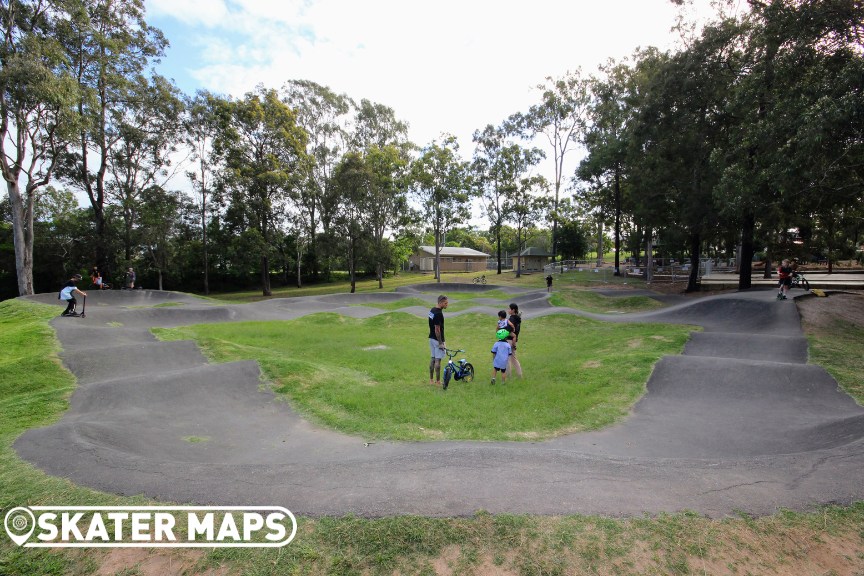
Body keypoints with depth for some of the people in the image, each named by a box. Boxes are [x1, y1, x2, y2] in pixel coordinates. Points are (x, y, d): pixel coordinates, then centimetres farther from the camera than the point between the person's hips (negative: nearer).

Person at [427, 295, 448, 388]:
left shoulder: (432, 310, 8)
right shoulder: (438, 314, -22)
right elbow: (437, 330, -23)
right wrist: (440, 343, -18)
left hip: (431, 338, 9)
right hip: (437, 339, -9)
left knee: (433, 359, 14)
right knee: (438, 360, -2)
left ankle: (431, 379, 21)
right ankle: (438, 381, 4)